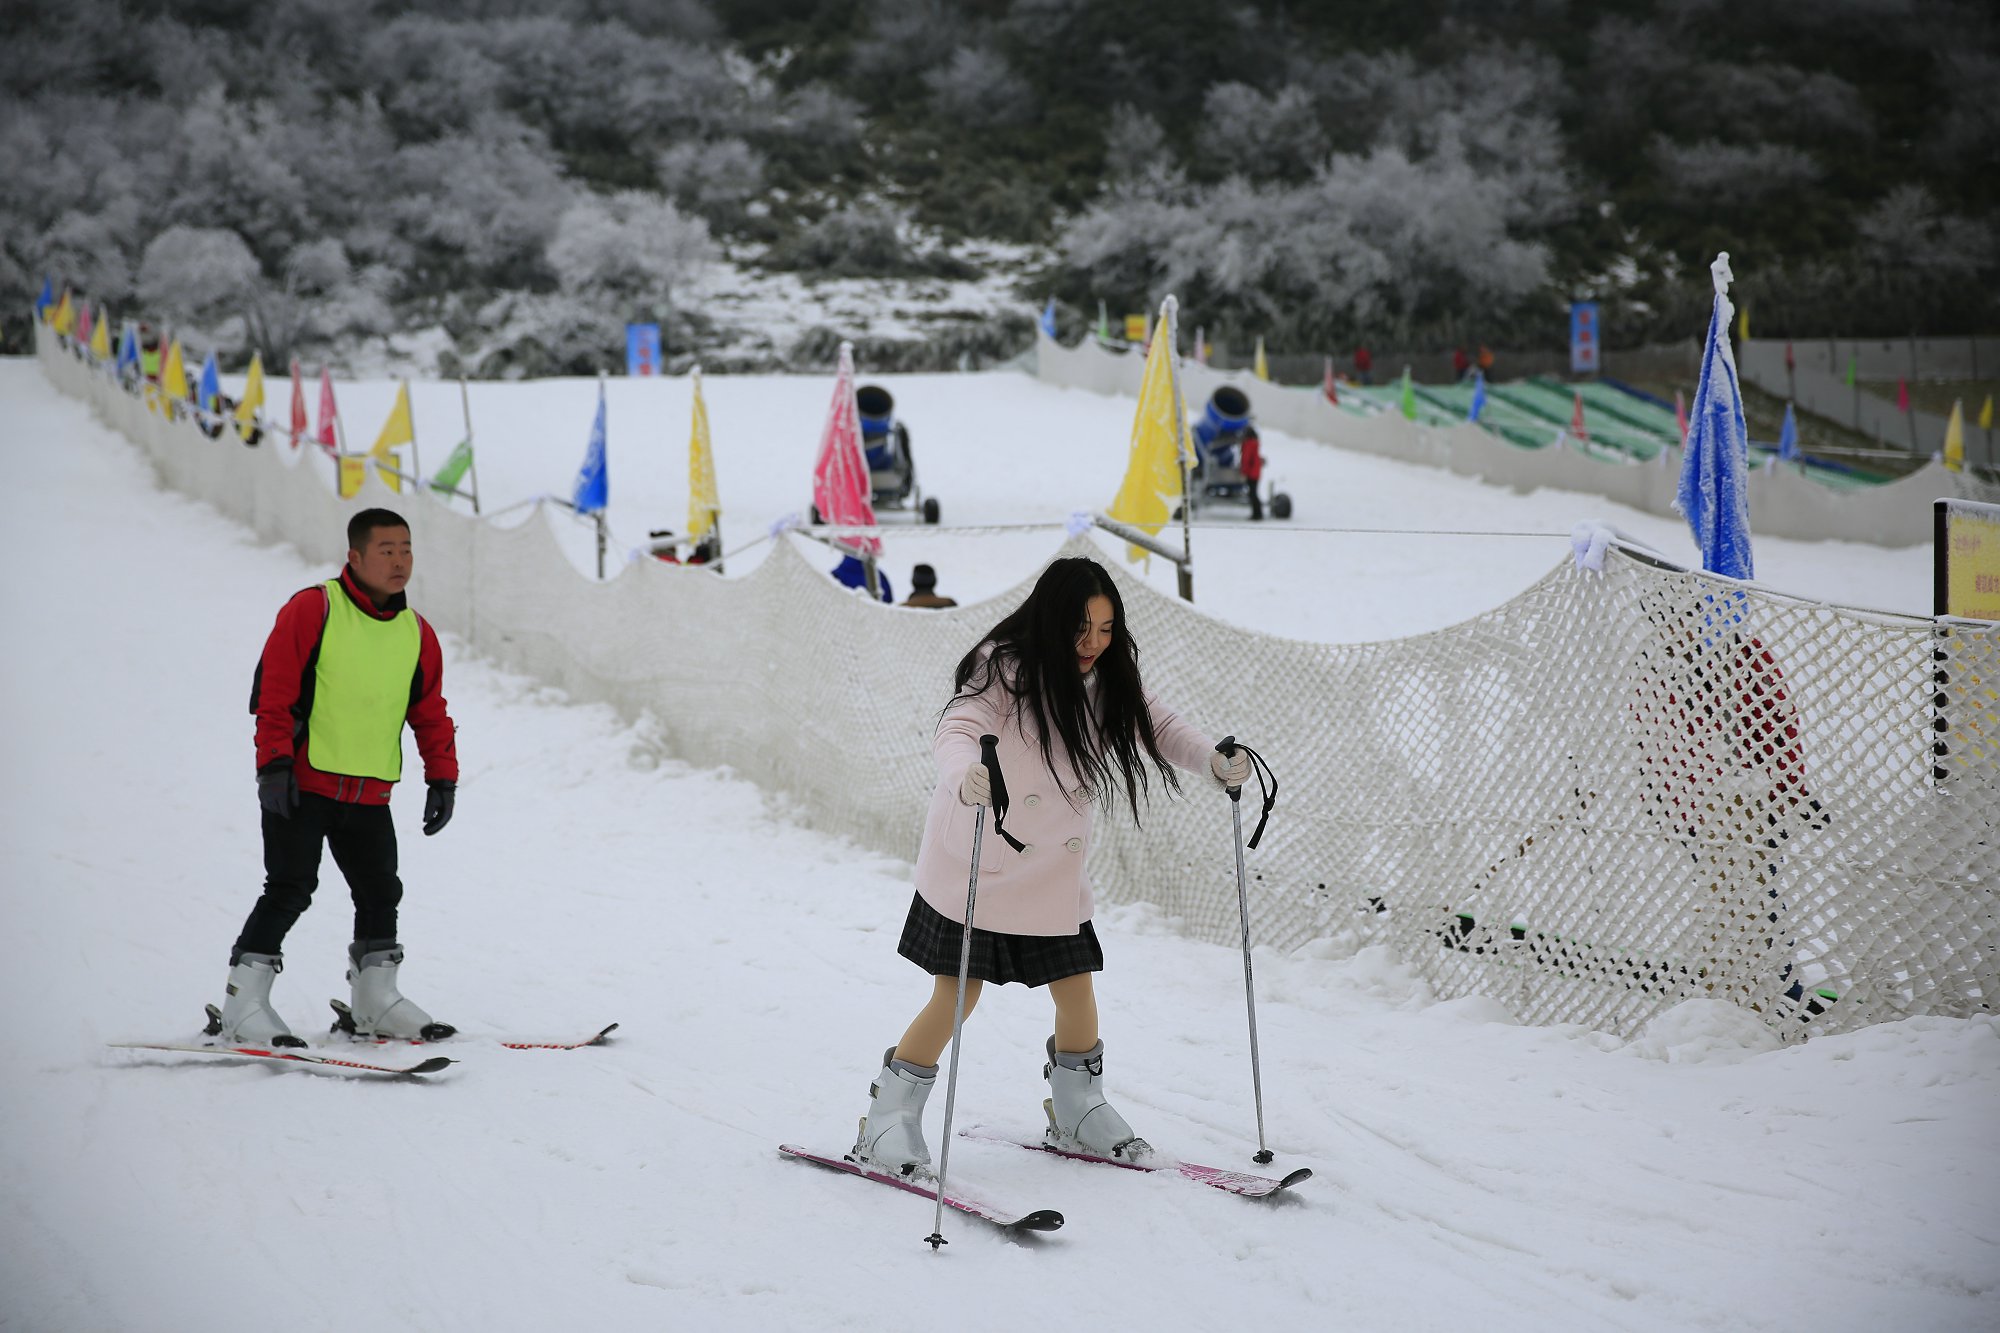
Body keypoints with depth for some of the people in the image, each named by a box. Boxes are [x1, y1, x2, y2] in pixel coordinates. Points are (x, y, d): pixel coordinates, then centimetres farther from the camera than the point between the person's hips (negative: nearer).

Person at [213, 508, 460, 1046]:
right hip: (302, 785, -6)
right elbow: (273, 690, -10)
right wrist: (274, 762, -16)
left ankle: (376, 1003, 26)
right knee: (290, 890, -9)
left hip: (370, 797, 6)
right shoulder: (312, 609, -8)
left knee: (380, 894, 11)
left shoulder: (417, 634, 9)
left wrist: (443, 775, 9)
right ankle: (244, 1005, -3)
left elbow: (431, 713, 17)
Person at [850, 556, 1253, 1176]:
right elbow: (956, 729, -30)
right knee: (958, 994, -4)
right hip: (977, 864, -6)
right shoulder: (1005, 666, -19)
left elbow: (1157, 724, 9)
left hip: (1054, 873, 6)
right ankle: (887, 1122, 9)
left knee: (1077, 990, 7)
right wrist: (964, 775, -53)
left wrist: (1214, 759, -10)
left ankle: (1077, 1113, 30)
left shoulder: (1108, 679, 0)